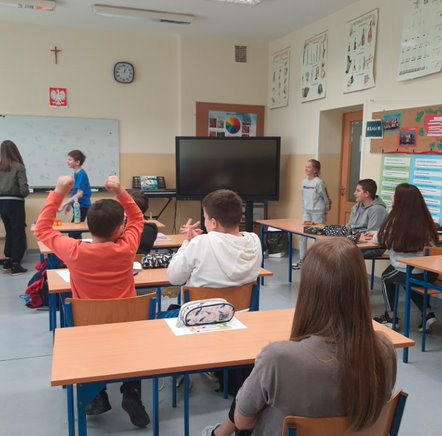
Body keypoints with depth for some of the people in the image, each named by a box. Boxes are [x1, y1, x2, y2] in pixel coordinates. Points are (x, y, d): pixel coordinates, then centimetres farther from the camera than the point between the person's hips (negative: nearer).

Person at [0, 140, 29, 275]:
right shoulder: (18, 167, -10)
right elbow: (24, 189, -15)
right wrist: (24, 194, 6)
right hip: (14, 203, -5)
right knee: (18, 233, 4)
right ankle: (15, 265, 5)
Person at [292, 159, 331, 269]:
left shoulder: (319, 182, -14)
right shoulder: (304, 181, 6)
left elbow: (326, 198, -7)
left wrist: (325, 211, 2)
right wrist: (306, 208, 14)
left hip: (318, 213, -7)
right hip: (307, 212, 7)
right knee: (302, 236, 6)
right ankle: (302, 261, 15)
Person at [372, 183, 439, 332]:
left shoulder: (396, 221, -13)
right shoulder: (425, 220, 2)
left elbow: (380, 239, 3)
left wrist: (376, 234, 29)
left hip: (408, 273, -5)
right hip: (430, 273, 5)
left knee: (386, 276, 27)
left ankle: (390, 317, 29)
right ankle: (427, 313, 23)